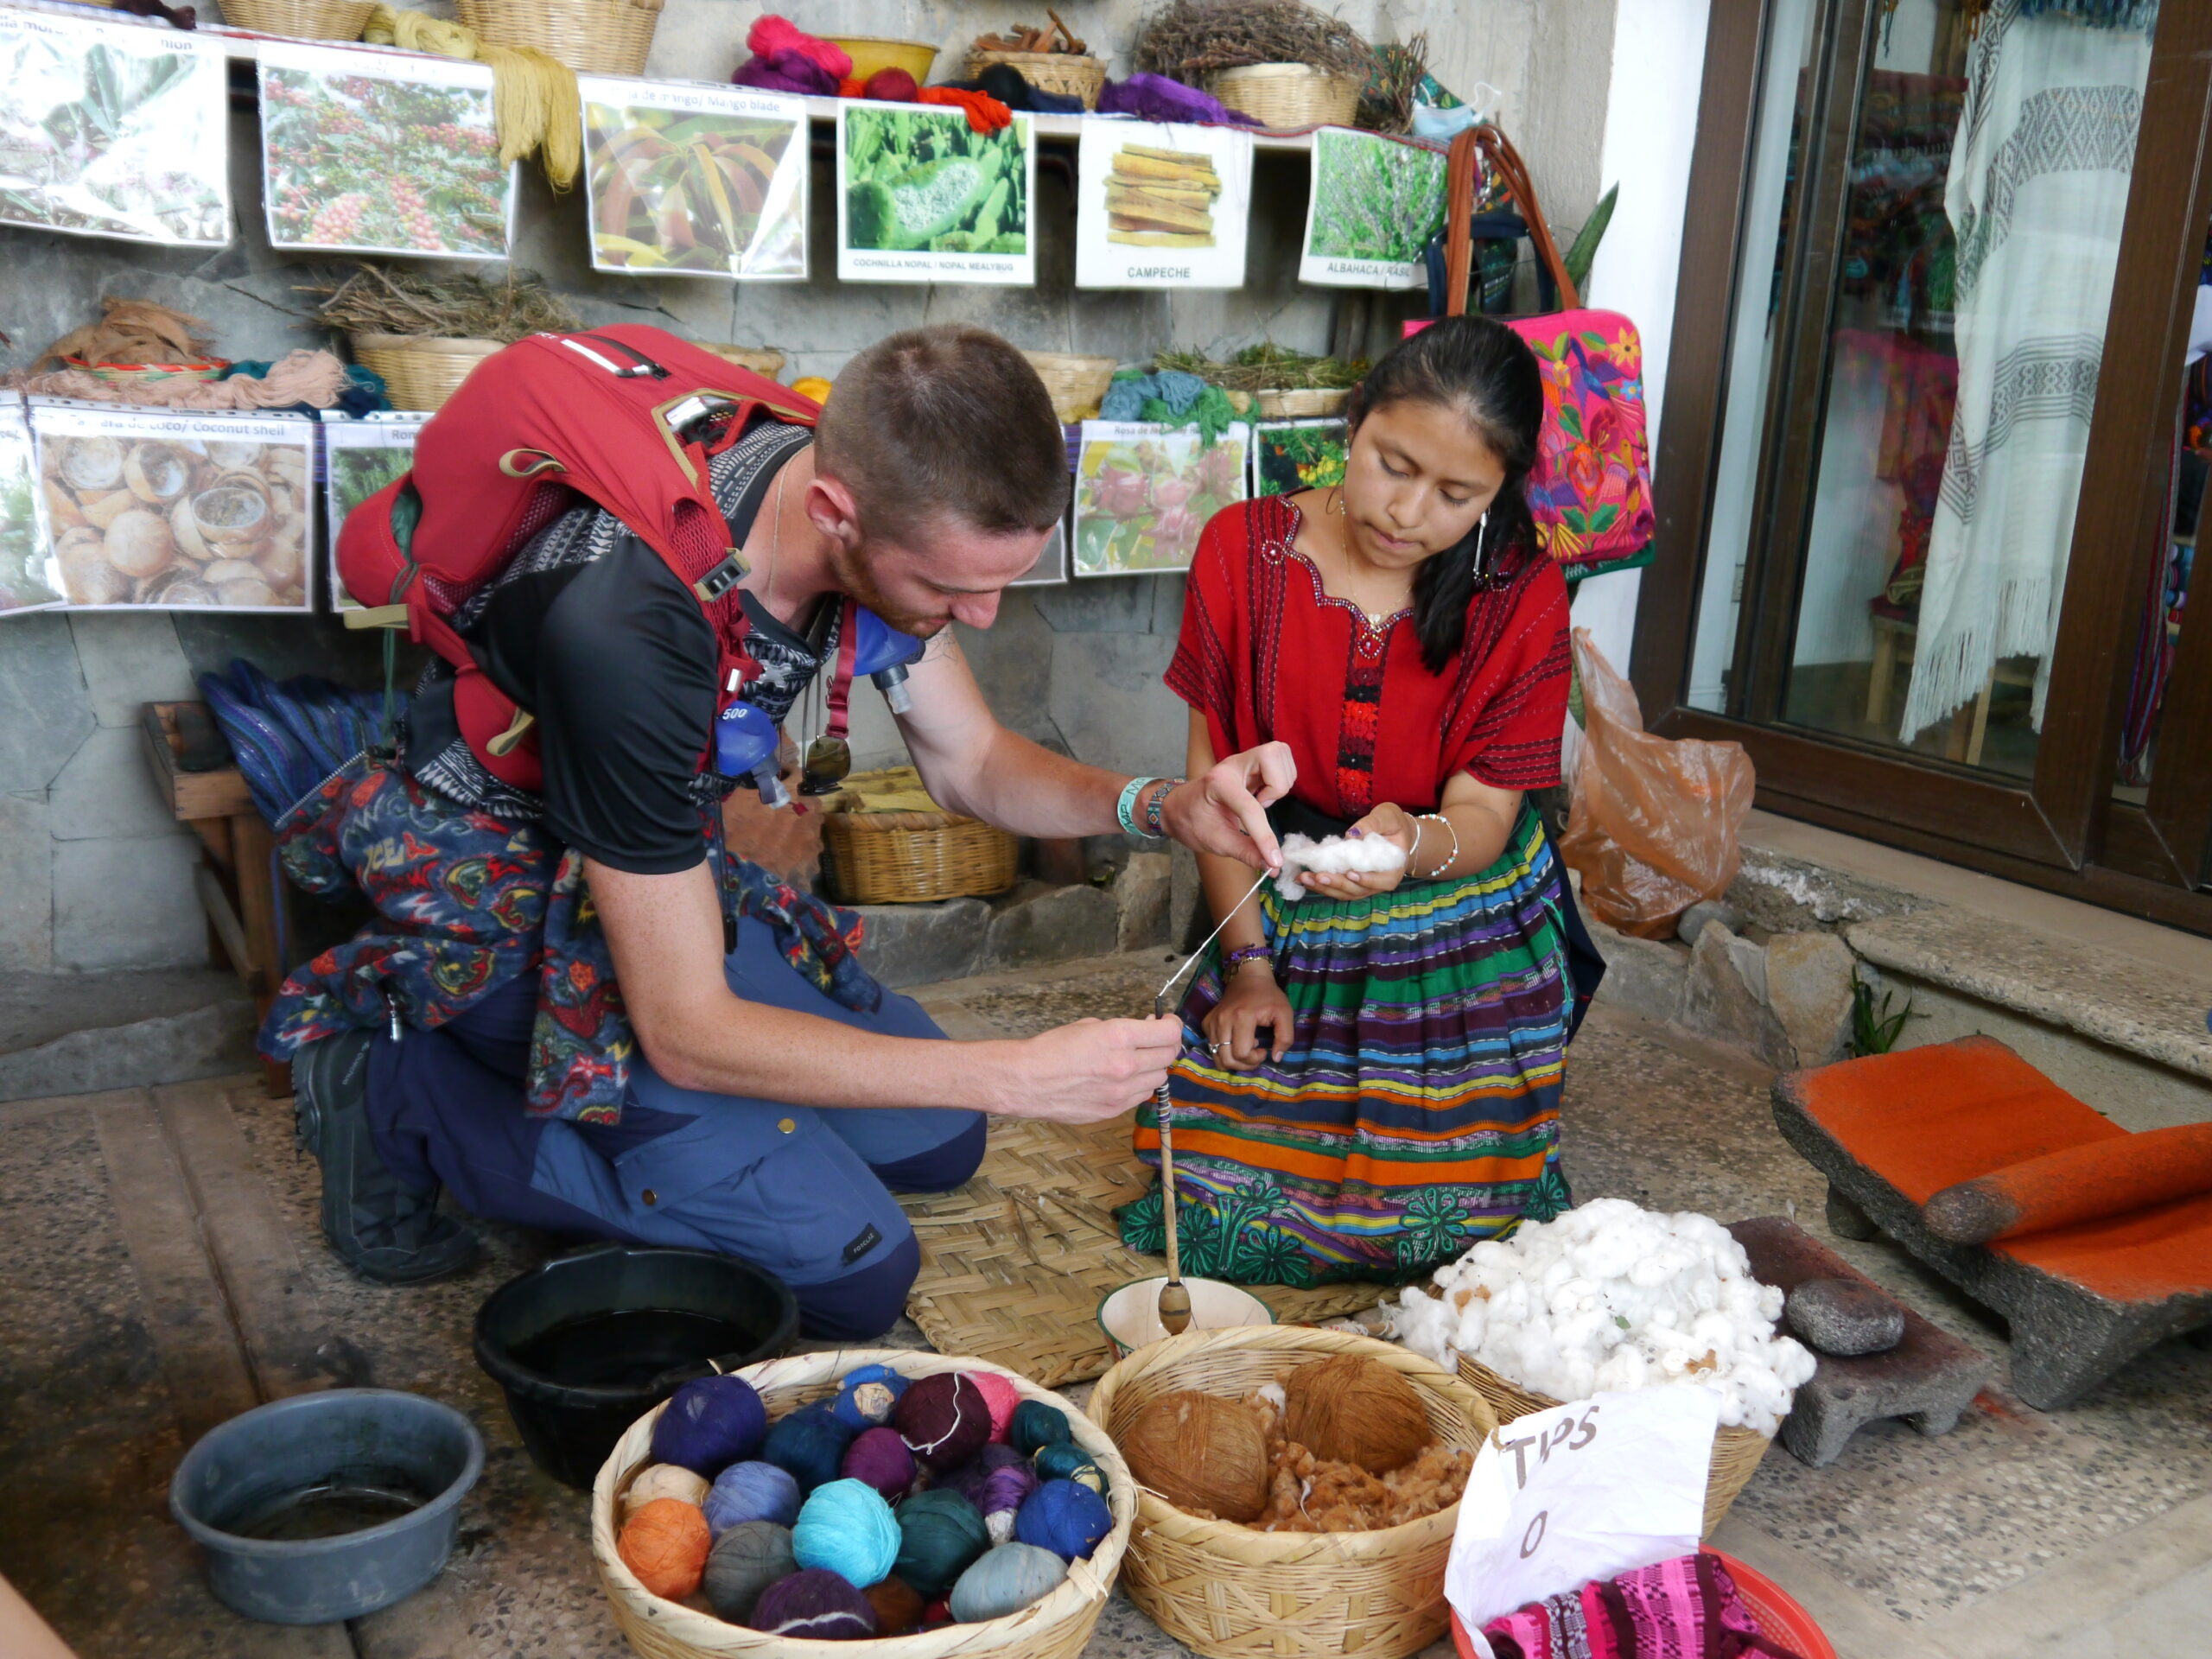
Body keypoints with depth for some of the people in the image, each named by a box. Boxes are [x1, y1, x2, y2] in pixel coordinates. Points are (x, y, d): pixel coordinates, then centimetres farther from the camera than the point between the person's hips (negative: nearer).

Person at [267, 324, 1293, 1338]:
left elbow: (969, 762, -1)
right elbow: (684, 1031, -31)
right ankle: (405, 1090, -3)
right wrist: (1023, 1077, -34)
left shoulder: (892, 509, -17)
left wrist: (1159, 806, -21)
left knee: (939, 1141, 12)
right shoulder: (631, 627, -39)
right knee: (853, 1270, -12)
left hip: (673, 864, 8)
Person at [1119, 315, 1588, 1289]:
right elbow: (1211, 776, -4)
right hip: (1279, 910, 1)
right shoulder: (1244, 550, -9)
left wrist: (1415, 843, -37)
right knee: (1216, 1223, -7)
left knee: (1453, 1227, -10)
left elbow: (1483, 812, -11)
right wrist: (1249, 962, -7)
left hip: (1460, 935, 0)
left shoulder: (1522, 597, -10)